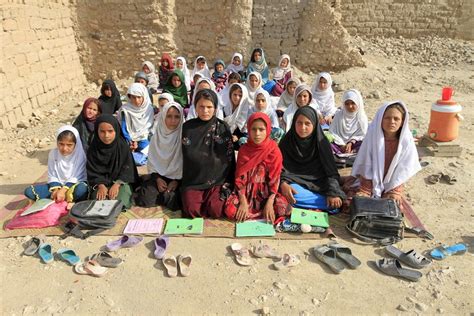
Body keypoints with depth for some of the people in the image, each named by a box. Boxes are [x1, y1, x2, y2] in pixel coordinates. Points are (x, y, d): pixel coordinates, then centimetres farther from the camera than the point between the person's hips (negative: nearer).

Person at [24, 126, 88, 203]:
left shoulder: (80, 155, -12)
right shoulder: (53, 153, 0)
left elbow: (76, 177, -15)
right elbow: (52, 176, 0)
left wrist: (63, 190, -27)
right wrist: (56, 189, -18)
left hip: (73, 185, -5)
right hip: (57, 186, 5)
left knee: (82, 189, -40)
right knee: (29, 191, -14)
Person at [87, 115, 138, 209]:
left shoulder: (123, 146, -8)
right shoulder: (93, 147, -4)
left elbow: (127, 169, -8)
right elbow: (92, 171, -2)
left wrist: (117, 184, -21)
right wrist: (100, 185, -19)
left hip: (121, 182, -1)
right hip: (101, 182, 2)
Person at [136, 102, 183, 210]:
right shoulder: (156, 136, 1)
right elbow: (152, 160, 6)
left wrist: (177, 180, -16)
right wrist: (157, 178, -8)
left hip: (178, 177, -3)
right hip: (159, 175, 3)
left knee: (173, 200, -26)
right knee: (144, 199, -17)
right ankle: (166, 194, 9)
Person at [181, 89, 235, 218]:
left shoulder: (223, 128, -2)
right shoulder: (187, 127, 1)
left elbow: (229, 158, 1)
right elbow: (182, 157, 8)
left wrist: (227, 184, -6)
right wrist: (182, 181, 4)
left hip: (217, 179, 0)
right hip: (192, 180, 1)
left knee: (215, 211, -19)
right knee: (192, 211, -19)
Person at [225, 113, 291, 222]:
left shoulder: (274, 151, -6)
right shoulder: (243, 150, -2)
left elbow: (275, 179, -9)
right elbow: (240, 178, -5)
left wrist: (269, 203, -21)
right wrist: (243, 202, -18)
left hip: (267, 191, 0)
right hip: (246, 191, 1)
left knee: (284, 209, -28)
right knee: (230, 209, -28)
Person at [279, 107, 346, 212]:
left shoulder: (321, 143, -1)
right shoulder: (287, 141, -2)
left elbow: (331, 172, -4)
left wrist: (333, 193, -20)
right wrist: (283, 183, -26)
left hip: (318, 185, 1)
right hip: (295, 183, -1)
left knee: (334, 202, -29)